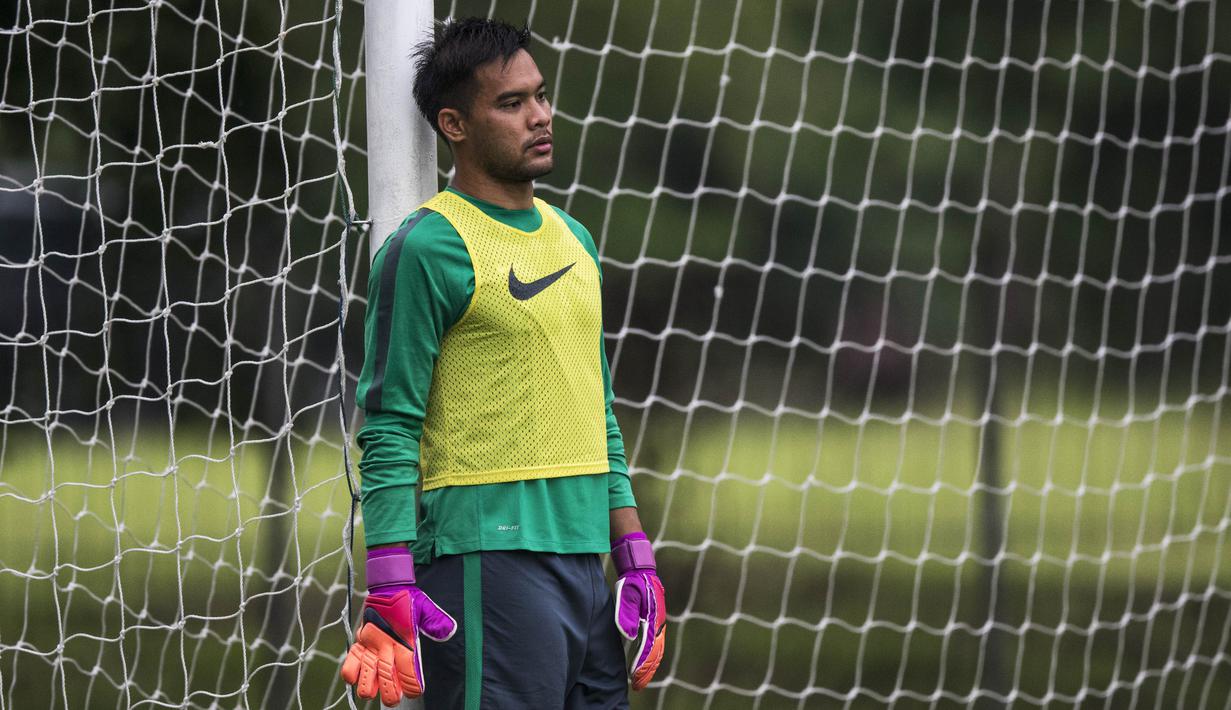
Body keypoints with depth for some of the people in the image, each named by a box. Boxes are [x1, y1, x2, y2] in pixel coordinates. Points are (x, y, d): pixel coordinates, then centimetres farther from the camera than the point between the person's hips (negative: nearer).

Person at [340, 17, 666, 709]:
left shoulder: (573, 238, 17)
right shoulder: (428, 248, -7)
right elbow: (389, 428, -11)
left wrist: (636, 559, 16)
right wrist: (390, 592, -17)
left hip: (583, 560, 8)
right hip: (487, 559, -8)